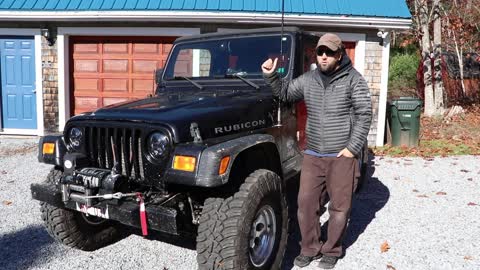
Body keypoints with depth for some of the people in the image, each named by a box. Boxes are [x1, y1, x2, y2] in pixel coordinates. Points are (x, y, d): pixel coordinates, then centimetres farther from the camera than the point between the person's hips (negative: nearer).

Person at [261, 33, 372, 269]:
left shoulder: (353, 79, -4)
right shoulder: (308, 79, 8)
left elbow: (364, 115, -7)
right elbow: (284, 94, 19)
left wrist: (353, 147, -13)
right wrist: (270, 75, 2)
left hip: (342, 155, -3)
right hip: (312, 155, 4)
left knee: (339, 206, 6)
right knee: (306, 203, 5)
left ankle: (331, 251, 25)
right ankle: (309, 248, 23)